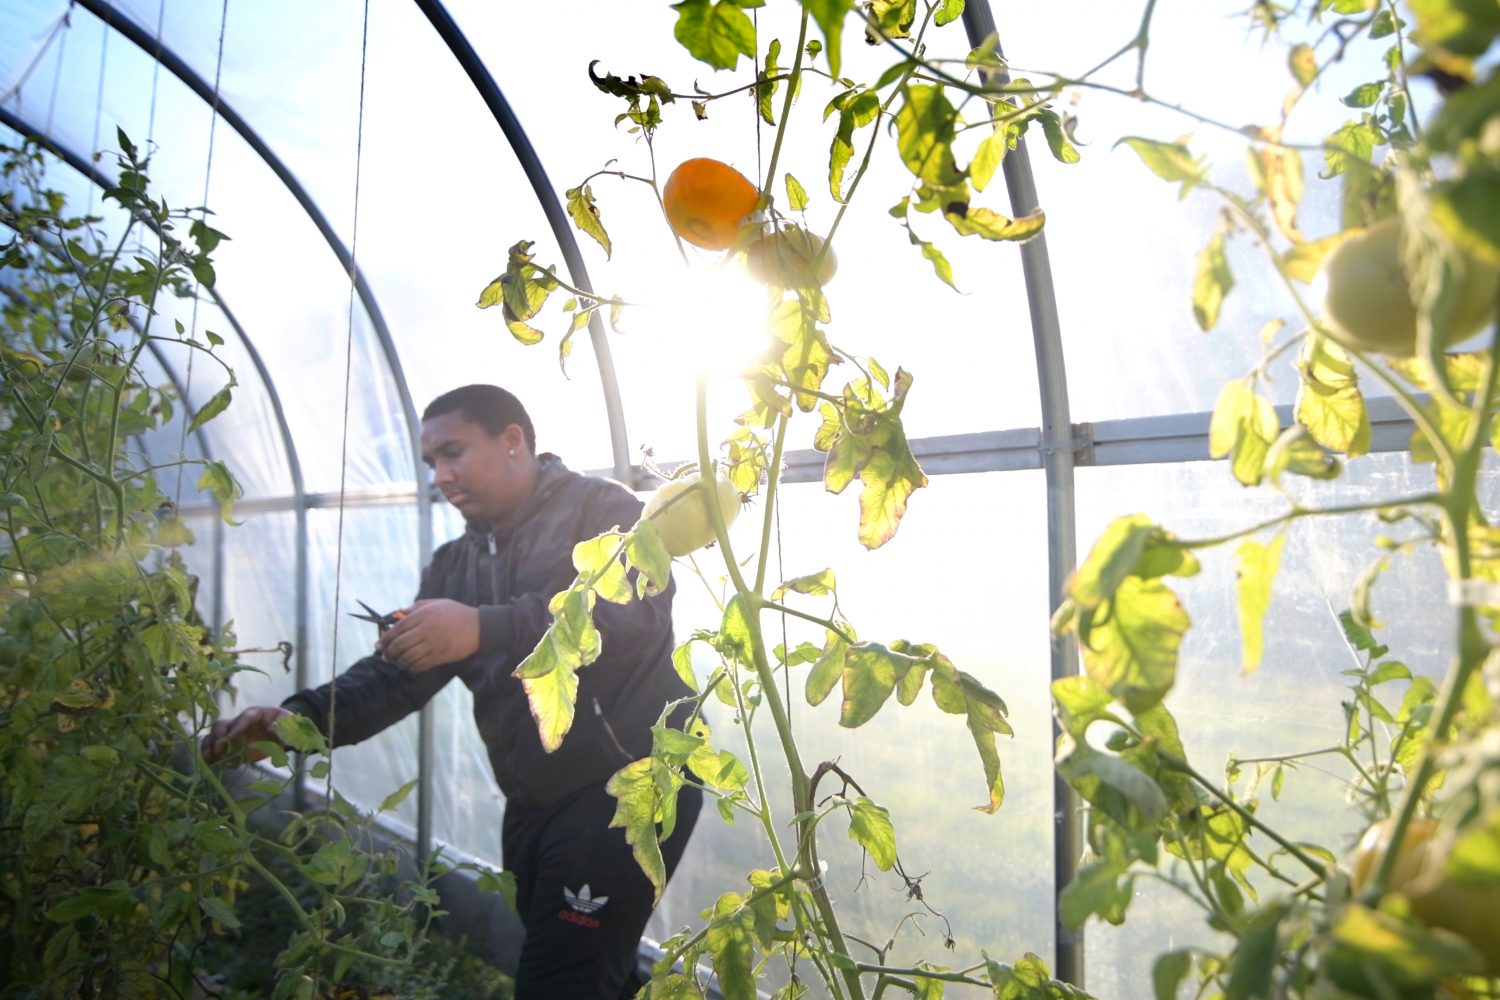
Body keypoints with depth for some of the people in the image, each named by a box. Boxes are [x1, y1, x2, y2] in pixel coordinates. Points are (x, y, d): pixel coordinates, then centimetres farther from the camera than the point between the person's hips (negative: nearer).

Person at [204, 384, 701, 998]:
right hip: (532, 805, 7)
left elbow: (639, 610, -24)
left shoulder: (601, 509, -6)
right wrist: (306, 716, -12)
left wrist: (486, 627, -33)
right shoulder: (455, 565, 16)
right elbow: (398, 674, 7)